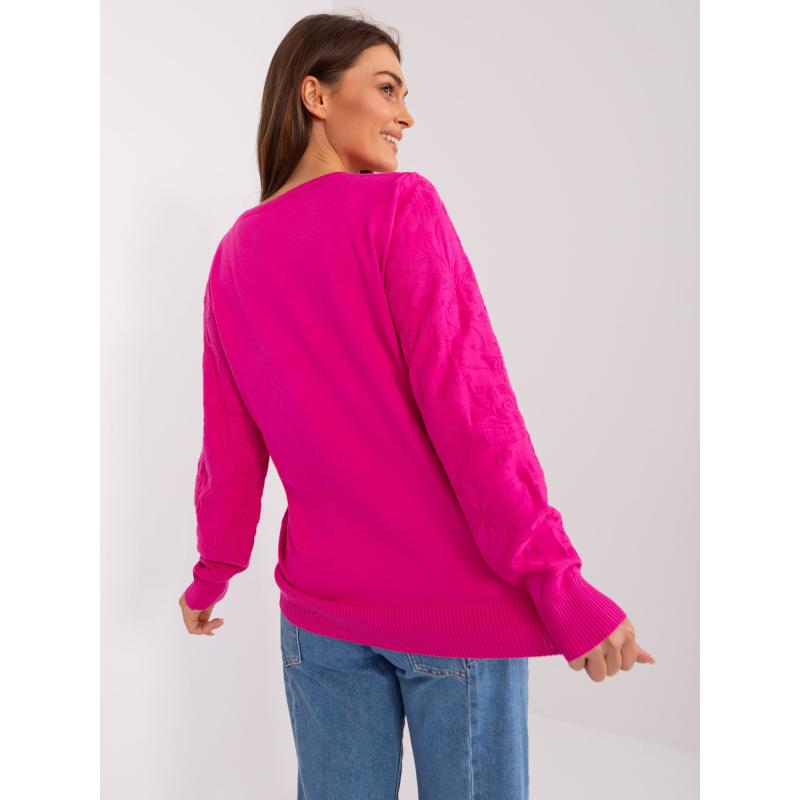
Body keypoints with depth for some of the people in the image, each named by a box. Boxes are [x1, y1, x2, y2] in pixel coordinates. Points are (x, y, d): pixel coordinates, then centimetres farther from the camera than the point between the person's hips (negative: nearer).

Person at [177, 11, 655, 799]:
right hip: (457, 601, -5)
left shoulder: (234, 255, 6)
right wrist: (558, 581, -17)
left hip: (319, 608, 5)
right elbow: (466, 399, -18)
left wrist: (212, 572, 22)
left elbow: (230, 444, 8)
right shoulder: (400, 207, -10)